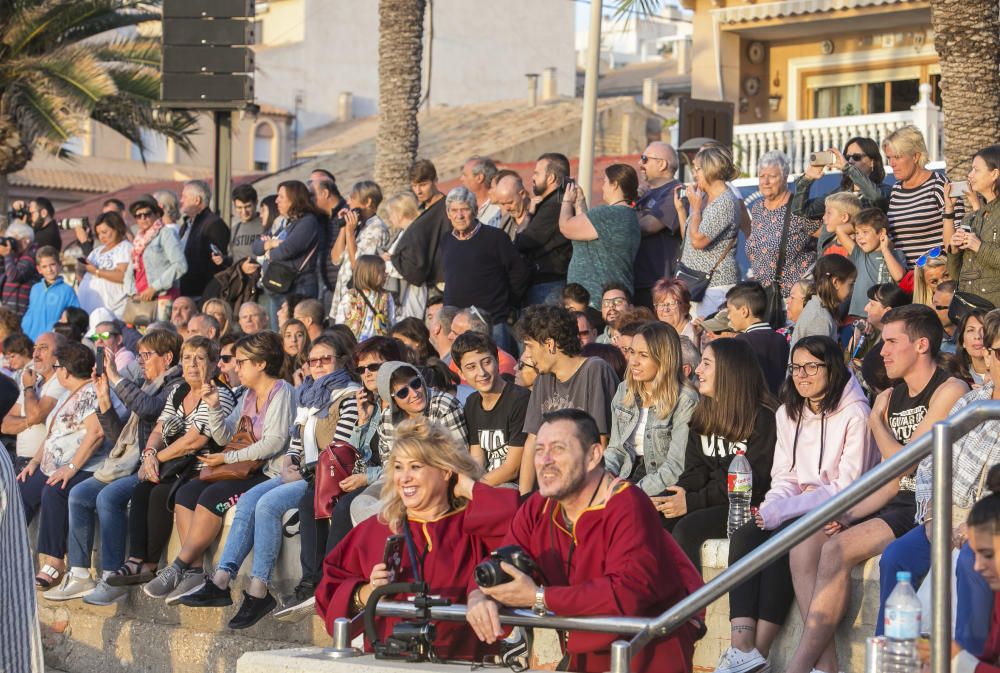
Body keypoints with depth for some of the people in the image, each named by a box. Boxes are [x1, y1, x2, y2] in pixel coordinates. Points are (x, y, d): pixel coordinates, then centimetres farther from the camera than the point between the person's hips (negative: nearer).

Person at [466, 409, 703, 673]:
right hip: (586, 651, 7)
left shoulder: (627, 506, -24)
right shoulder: (535, 509, 1)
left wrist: (539, 598, -31)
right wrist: (480, 597, -23)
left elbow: (630, 592, -34)